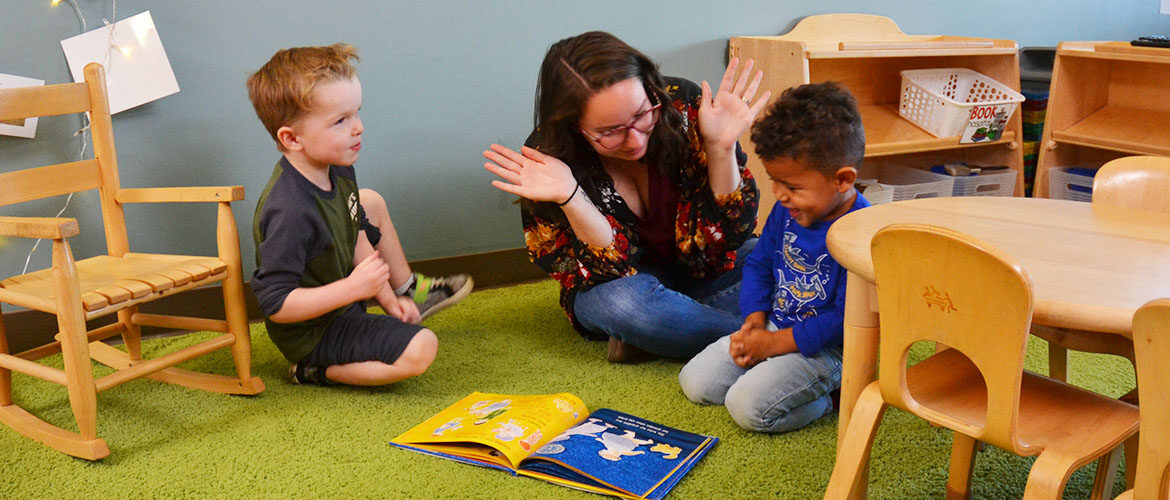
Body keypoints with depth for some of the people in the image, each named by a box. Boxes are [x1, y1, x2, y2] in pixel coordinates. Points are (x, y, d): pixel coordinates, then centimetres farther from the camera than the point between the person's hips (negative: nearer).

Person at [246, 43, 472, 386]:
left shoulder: (336, 170, -6)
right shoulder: (289, 212, -36)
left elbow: (358, 240, 8)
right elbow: (276, 305, -33)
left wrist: (388, 298, 4)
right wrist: (354, 288, -35)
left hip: (338, 290, 10)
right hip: (312, 331, -9)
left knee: (371, 203, 20)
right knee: (420, 349, -23)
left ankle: (409, 292, 35)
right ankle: (316, 369, -8)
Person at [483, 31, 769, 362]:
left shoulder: (684, 106, -19)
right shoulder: (547, 157, -21)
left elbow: (729, 233, -15)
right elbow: (609, 271, -22)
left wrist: (720, 147, -31)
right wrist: (569, 197, -37)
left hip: (704, 267, 3)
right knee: (621, 302, -36)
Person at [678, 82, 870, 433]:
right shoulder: (787, 210, -2)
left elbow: (846, 319, -24)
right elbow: (759, 264, 13)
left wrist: (774, 343, -20)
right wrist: (754, 322, -3)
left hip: (824, 347, -8)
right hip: (771, 326, 8)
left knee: (747, 407, -22)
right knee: (694, 382, 2)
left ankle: (835, 394, -2)